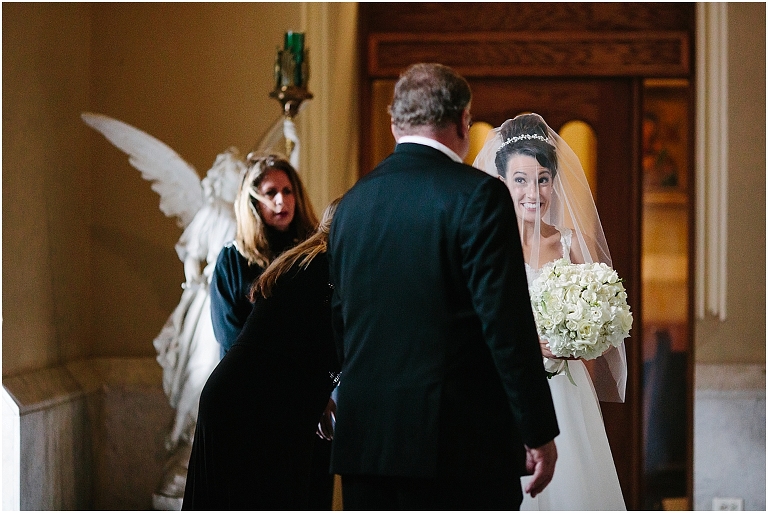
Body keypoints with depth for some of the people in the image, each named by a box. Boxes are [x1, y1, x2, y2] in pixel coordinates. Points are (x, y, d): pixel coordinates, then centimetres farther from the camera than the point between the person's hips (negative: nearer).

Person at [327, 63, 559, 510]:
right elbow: (508, 326, -12)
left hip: (364, 440, 6)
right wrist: (539, 432, -7)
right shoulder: (478, 196, -9)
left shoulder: (353, 201, 11)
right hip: (459, 442, -6)